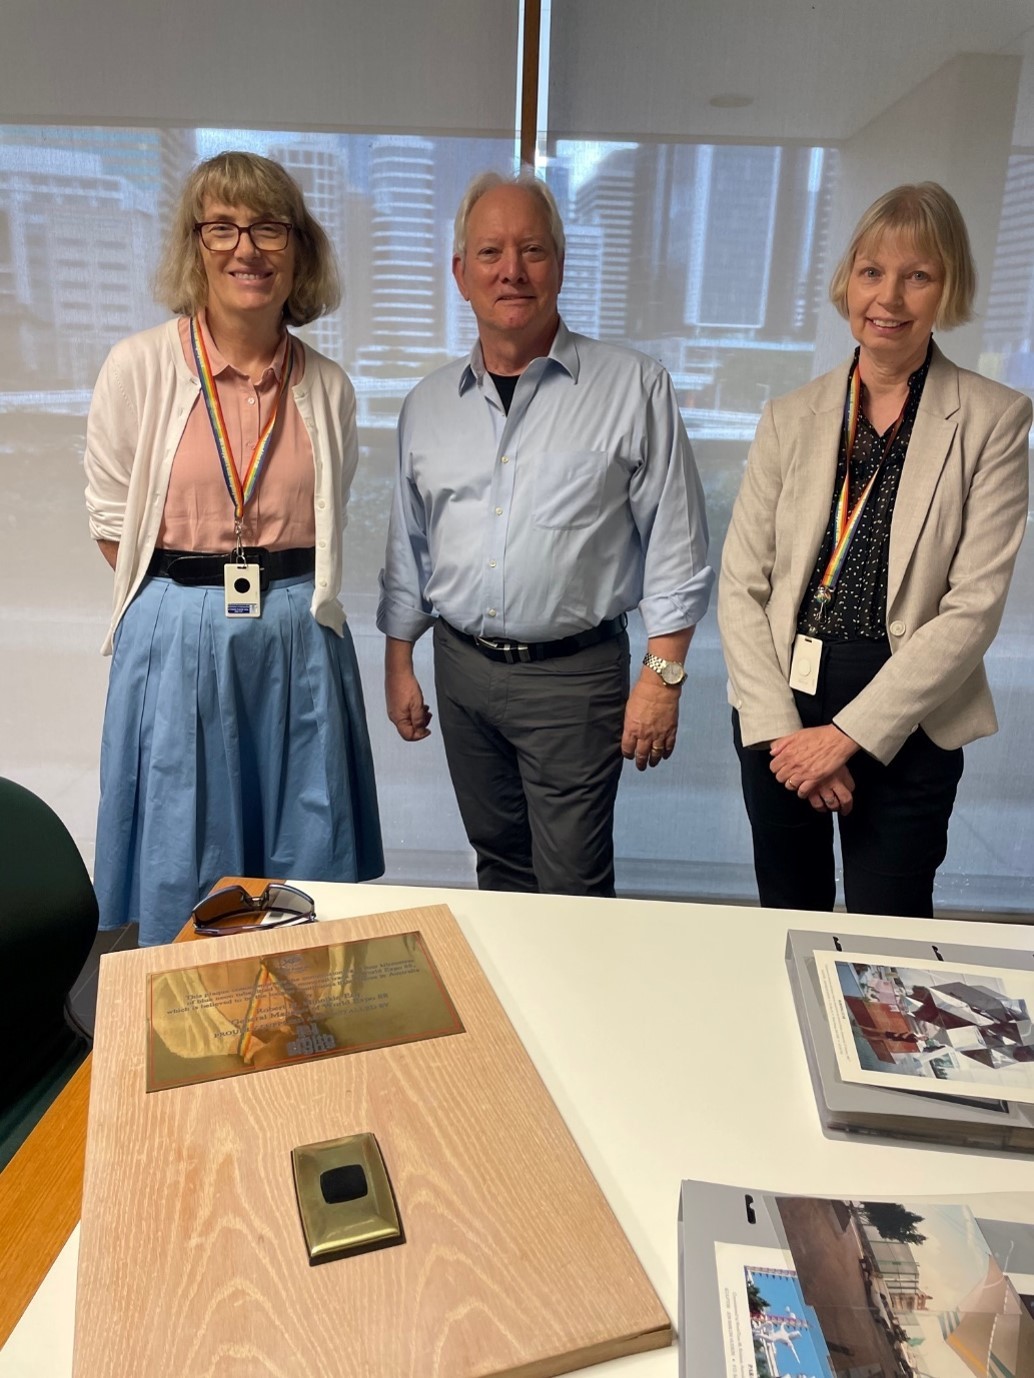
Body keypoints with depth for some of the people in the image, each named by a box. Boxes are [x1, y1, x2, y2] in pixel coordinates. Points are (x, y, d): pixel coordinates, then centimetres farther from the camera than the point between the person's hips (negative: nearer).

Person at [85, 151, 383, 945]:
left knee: (307, 872, 11)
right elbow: (112, 520, 1)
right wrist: (198, 593, 0)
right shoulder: (141, 367, -4)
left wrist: (287, 602, 3)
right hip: (179, 638, -2)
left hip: (300, 641, 2)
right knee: (182, 877, 9)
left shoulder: (328, 389, 4)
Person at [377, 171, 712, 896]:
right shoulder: (428, 405, 8)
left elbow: (677, 548, -6)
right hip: (461, 667, 5)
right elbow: (408, 548, 14)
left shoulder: (635, 388, -6)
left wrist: (663, 675, -10)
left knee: (573, 889, 2)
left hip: (575, 673, -4)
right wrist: (399, 664, 13)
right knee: (499, 862, 19)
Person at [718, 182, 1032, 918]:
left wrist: (850, 733, -14)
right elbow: (741, 585, -1)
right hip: (780, 714, 2)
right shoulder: (791, 416, 3)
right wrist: (780, 726, -10)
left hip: (907, 729, -2)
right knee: (785, 933, 17)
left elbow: (974, 607, -10)